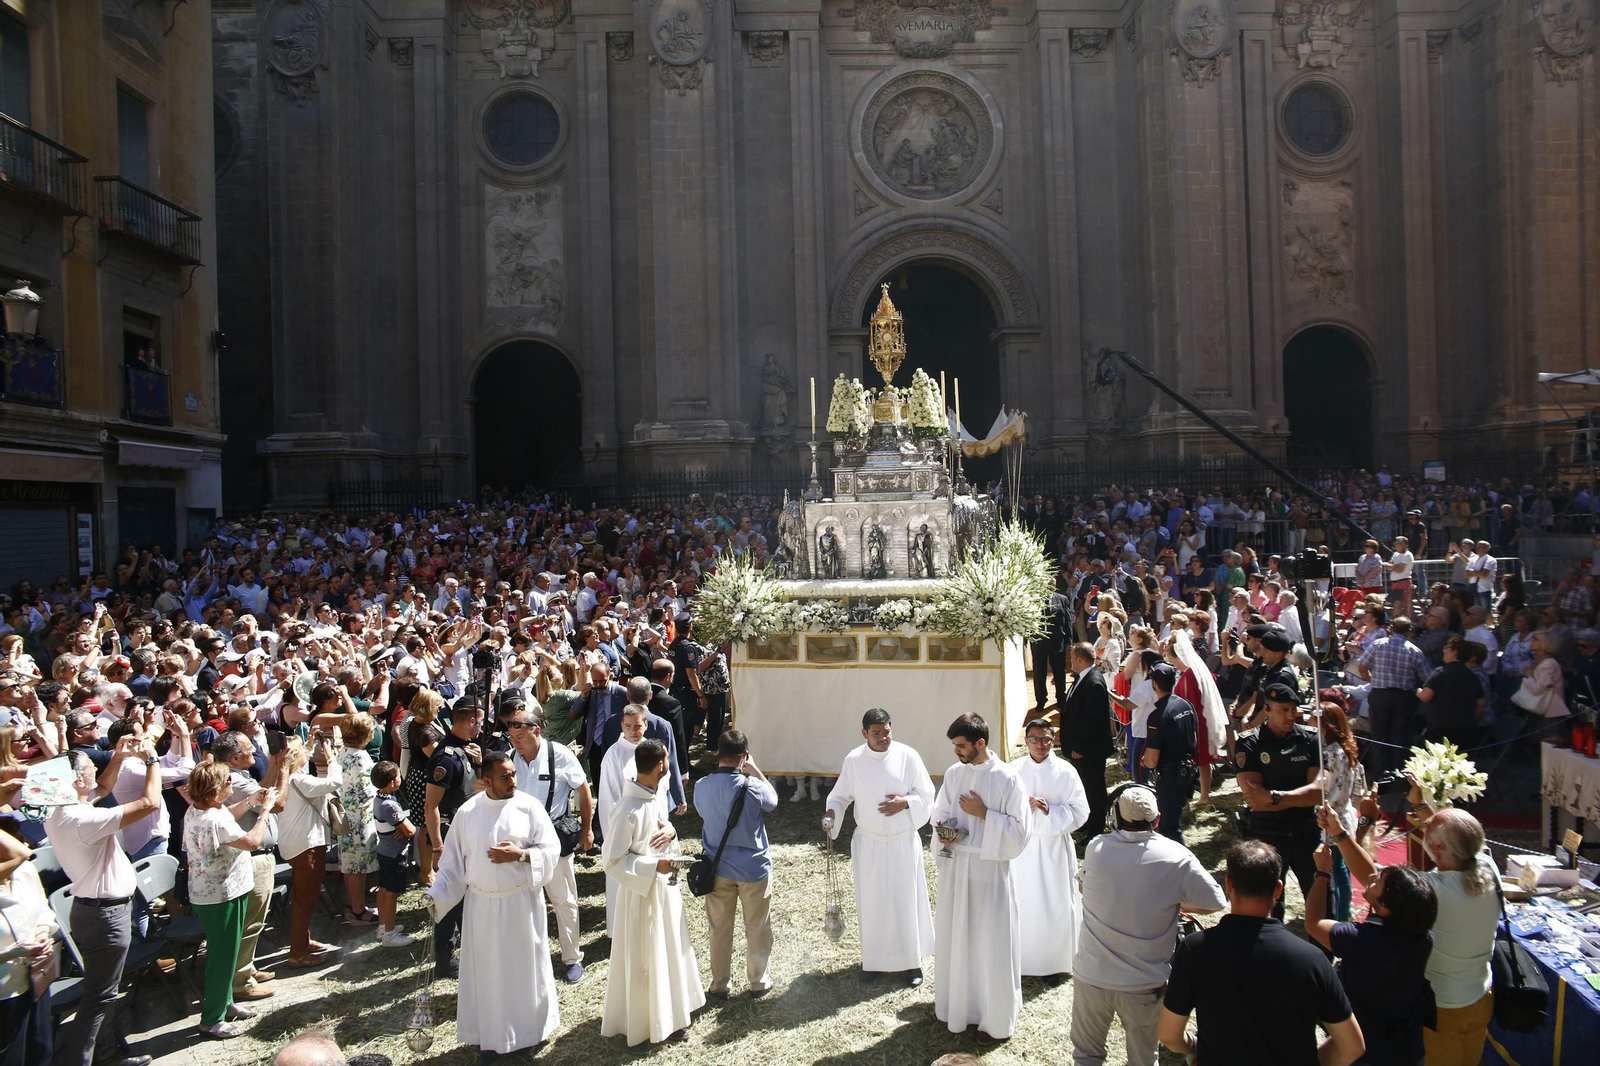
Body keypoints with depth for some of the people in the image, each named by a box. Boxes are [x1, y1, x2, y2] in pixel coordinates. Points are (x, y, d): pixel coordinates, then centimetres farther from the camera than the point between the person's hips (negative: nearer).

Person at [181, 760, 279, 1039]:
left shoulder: (197, 809, 0)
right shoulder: (212, 820, -31)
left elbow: (227, 817, 21)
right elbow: (253, 841, -26)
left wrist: (252, 803, 9)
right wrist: (264, 810, -14)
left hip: (210, 892, 10)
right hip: (221, 896, -10)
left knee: (224, 952, 23)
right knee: (222, 956, 3)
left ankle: (225, 1003, 38)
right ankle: (212, 1020, 14)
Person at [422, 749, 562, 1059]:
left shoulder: (529, 806, -8)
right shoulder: (467, 812, -3)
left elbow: (551, 849, -6)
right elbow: (454, 862, 2)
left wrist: (520, 855, -19)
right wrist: (436, 896, -7)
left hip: (522, 901, -1)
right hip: (481, 904, 1)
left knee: (525, 966, 10)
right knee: (486, 971, 10)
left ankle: (530, 1028, 29)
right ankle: (491, 1036, 26)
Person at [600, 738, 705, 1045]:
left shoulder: (657, 794, -3)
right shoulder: (629, 810, -29)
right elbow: (612, 859, -23)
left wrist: (669, 831, -4)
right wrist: (653, 866, -27)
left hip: (665, 884, 9)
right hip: (642, 890, -8)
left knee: (670, 948, 23)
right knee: (643, 958, 9)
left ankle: (671, 1009, 43)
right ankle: (644, 1022, 29)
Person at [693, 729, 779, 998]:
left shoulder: (701, 786, -12)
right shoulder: (752, 786, -22)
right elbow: (773, 801, 0)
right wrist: (755, 770, 3)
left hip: (718, 869, 3)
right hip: (754, 868, -2)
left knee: (720, 928, 17)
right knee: (757, 928, 16)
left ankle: (720, 985, 28)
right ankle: (758, 981, 30)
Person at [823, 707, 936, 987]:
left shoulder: (908, 756, -10)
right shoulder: (854, 761, -6)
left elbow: (926, 794, -3)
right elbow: (841, 795, 1)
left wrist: (905, 803, -20)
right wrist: (832, 812, -19)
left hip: (903, 842, -1)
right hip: (869, 843, 1)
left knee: (907, 900, 7)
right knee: (872, 901, 10)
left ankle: (912, 960, 22)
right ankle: (874, 958, 26)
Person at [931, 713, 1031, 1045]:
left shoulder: (1007, 778, -14)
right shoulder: (953, 773, 2)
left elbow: (1020, 830, -14)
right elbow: (940, 813, 12)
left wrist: (983, 813, -19)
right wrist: (943, 828, -9)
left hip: (989, 869, -5)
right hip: (954, 866, 5)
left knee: (992, 944, 5)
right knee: (953, 937, 16)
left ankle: (997, 1019, 21)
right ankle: (955, 1003, 36)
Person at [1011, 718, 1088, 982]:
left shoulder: (1065, 771, -5)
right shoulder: (1015, 770, 0)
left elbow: (1080, 811, -6)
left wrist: (1050, 811, -20)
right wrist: (1023, 808, -17)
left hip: (1054, 847, -1)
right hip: (1022, 846, 2)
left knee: (1056, 906, 4)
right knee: (1023, 904, 6)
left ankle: (1058, 962, 20)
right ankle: (1024, 959, 23)